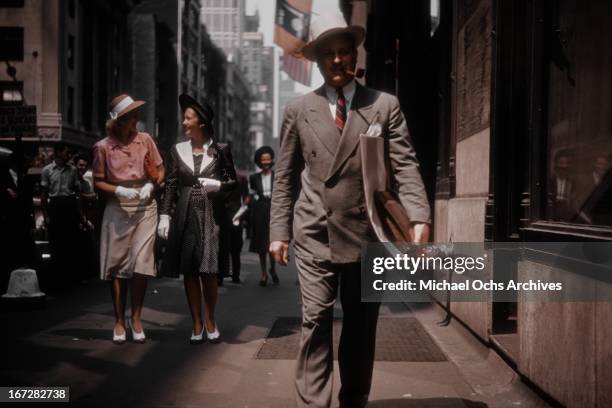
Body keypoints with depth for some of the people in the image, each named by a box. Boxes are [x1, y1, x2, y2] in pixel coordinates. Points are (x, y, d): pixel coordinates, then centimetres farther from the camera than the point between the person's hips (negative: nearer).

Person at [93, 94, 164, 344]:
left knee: (141, 264, -5)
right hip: (117, 210, -1)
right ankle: (119, 321, 13)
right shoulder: (103, 147, -2)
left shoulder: (145, 140, 4)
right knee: (117, 266, 3)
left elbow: (160, 171, 11)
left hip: (145, 208, 1)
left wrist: (150, 186, -8)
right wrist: (119, 190, -12)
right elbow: (98, 182, 4)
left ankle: (136, 318, 10)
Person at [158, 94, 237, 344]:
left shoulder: (219, 150, 2)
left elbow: (232, 180, 8)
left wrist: (218, 185, -13)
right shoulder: (177, 150, 8)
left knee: (209, 270, -5)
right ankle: (197, 324, 11)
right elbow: (171, 185, 9)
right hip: (185, 216, 2)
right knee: (189, 272, 3)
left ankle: (211, 321, 11)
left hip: (210, 216, -2)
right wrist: (165, 215, 1)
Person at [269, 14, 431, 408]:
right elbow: (285, 177, 9)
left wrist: (419, 217, -17)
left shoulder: (385, 105, 4)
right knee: (316, 320, -6)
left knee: (362, 326, 9)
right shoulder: (299, 110, 7)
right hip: (315, 233, 0)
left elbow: (406, 166, -3)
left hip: (366, 232, 1)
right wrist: (279, 231, 4)